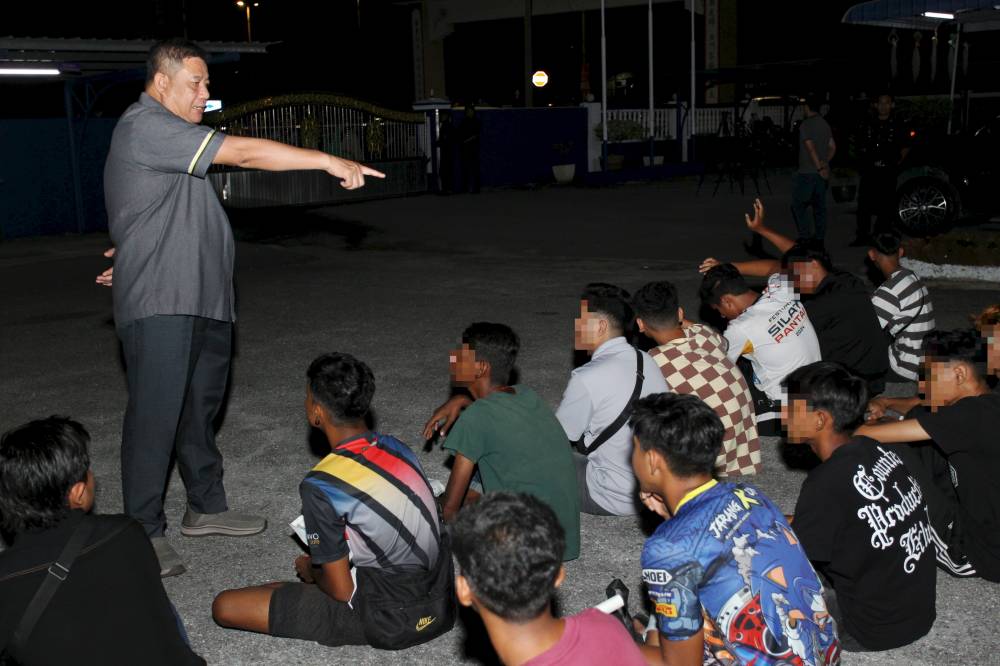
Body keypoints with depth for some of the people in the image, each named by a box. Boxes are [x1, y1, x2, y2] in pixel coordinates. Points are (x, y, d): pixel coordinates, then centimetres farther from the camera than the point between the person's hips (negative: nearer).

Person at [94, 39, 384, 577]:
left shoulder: (168, 130, 21)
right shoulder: (145, 125, -14)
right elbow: (243, 153, -21)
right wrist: (328, 161, -22)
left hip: (203, 300, 10)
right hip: (160, 304, -10)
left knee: (200, 408, 15)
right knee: (155, 415, -8)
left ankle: (206, 508, 27)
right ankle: (144, 533, 1)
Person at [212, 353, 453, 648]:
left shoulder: (321, 486, -20)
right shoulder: (397, 447, 0)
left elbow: (341, 590, -14)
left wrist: (310, 571, 9)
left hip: (388, 621, -7)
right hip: (439, 601, 7)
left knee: (224, 606, -5)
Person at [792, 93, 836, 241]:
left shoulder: (805, 125, -11)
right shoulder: (825, 124, 12)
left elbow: (811, 148, -18)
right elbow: (832, 147, 12)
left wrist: (820, 168, -17)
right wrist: (825, 164, 14)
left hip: (807, 172, -7)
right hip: (821, 173, 7)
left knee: (798, 206, -1)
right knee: (820, 207, 9)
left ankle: (805, 237, -8)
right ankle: (819, 238, 11)